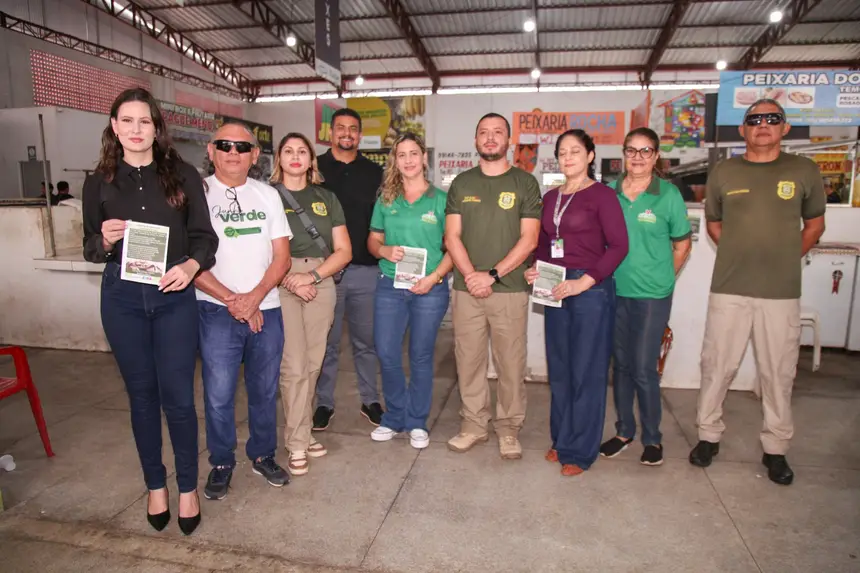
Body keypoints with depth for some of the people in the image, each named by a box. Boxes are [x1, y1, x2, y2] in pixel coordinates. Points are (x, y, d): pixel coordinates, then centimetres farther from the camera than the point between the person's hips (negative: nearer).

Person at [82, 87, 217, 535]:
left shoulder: (183, 176, 1)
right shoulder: (98, 183, 5)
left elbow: (205, 237, 0)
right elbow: (90, 249, 10)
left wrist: (190, 265, -19)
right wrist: (105, 240, -13)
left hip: (173, 296, -2)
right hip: (122, 297, 2)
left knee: (177, 395, 1)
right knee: (141, 394, 12)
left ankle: (188, 487, 22)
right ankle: (155, 485, 30)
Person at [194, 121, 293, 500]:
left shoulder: (267, 195, 9)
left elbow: (282, 256, 4)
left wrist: (255, 296, -10)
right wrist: (232, 300, -12)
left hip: (266, 310, 3)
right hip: (217, 311, -3)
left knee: (265, 390, 12)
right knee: (218, 394, 2)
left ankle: (262, 455, 31)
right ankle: (221, 463, 23)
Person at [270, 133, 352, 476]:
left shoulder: (325, 198, 14)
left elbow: (343, 250, 7)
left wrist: (312, 275, -7)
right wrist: (289, 279, -13)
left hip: (321, 283, 3)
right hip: (280, 284, -3)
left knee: (312, 363, 7)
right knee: (293, 365, -6)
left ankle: (298, 432, 22)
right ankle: (298, 443, 7)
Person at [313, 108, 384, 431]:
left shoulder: (374, 173, 10)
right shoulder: (315, 169, 5)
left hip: (365, 270, 2)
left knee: (366, 341, 10)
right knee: (326, 342, 6)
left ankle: (370, 401, 24)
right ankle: (324, 403, 20)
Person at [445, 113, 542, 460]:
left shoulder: (524, 183, 3)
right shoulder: (461, 183, 11)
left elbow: (529, 239, -4)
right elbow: (452, 236, 4)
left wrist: (492, 275, -12)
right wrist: (470, 275, -11)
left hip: (510, 290, -2)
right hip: (466, 289, 2)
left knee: (511, 362, 4)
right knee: (469, 360, 7)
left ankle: (509, 428, 20)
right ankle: (473, 424, 22)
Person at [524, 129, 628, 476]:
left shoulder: (602, 195, -5)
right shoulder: (550, 197, 13)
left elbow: (619, 245, -12)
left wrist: (584, 282, -19)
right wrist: (537, 269, 0)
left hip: (591, 290, -6)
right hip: (556, 290, 6)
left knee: (586, 371, 2)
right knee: (559, 369, 12)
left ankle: (579, 451, 15)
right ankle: (562, 439, 28)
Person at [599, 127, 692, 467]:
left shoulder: (669, 194, -4)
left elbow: (682, 245, 4)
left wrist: (661, 279, 2)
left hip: (652, 297, -3)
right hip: (615, 293, 3)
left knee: (644, 369, 0)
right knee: (621, 365, 13)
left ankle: (652, 438, 20)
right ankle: (624, 431, 29)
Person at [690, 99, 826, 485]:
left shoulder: (804, 171, 5)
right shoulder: (724, 173, 5)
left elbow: (814, 223, 15)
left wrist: (786, 258, 7)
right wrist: (739, 257, 7)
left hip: (782, 293, 0)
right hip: (729, 290, 0)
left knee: (778, 373, 8)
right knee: (716, 366, 6)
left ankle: (775, 448, 24)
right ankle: (709, 435, 23)